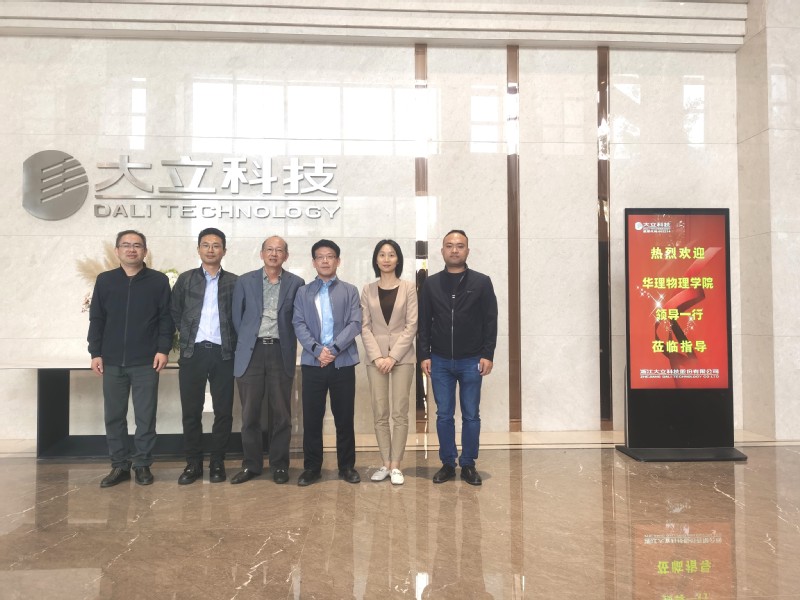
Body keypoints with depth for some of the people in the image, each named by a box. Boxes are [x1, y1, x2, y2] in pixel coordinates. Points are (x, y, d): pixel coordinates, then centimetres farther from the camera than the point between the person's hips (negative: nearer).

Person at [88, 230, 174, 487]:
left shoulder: (159, 281, 1)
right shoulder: (104, 280, 7)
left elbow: (166, 318, -1)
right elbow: (96, 319, 8)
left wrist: (163, 349, -9)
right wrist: (95, 352, 3)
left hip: (146, 362, -2)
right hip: (112, 362, 3)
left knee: (145, 416, 3)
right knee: (113, 416, 8)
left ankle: (142, 464, 16)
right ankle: (119, 465, 19)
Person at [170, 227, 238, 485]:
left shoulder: (234, 282, 5)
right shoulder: (185, 279, 8)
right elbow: (175, 313, 13)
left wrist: (233, 344, 0)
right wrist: (187, 336, 6)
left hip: (223, 353, -1)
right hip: (193, 352, 1)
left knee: (223, 411, 4)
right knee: (191, 411, 5)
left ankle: (217, 462, 16)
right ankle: (193, 463, 17)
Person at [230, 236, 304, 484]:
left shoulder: (296, 283, 4)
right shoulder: (245, 281, 7)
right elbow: (237, 317, 10)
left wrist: (285, 342, 5)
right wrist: (248, 342, 7)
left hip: (281, 353, -1)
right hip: (251, 352, 1)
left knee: (281, 413, 4)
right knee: (249, 414, 5)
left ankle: (279, 465, 18)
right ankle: (251, 464, 19)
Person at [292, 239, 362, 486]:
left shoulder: (350, 291, 9)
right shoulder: (303, 292, 11)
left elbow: (355, 324, -2)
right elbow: (299, 325, 0)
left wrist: (334, 349, -14)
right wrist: (317, 349, -15)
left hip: (343, 362, -1)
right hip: (312, 362, 1)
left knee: (344, 417, 5)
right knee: (311, 418, 5)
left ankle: (347, 466, 18)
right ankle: (311, 466, 17)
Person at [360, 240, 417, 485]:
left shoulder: (409, 288, 1)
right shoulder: (367, 290, 6)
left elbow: (412, 325, -4)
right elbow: (365, 327, 3)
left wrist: (393, 356, -11)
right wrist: (377, 356, -9)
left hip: (402, 357, -2)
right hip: (375, 357, 2)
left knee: (400, 413, -1)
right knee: (380, 414, 4)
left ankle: (396, 466, 7)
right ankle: (386, 464, 13)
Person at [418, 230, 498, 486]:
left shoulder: (481, 282, -1)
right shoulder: (431, 284, 4)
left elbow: (490, 321, -2)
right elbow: (424, 323, 5)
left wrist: (488, 355, -7)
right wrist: (424, 355, -1)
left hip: (471, 361, -1)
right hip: (440, 361, 1)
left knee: (471, 415, 6)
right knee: (444, 415, 7)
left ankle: (468, 465, 19)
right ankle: (447, 463, 20)